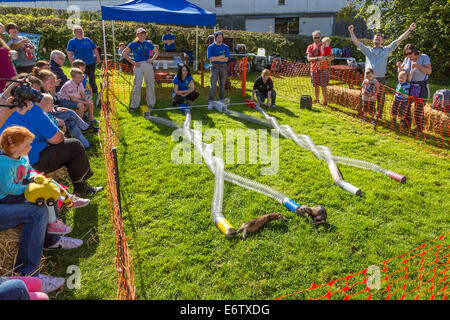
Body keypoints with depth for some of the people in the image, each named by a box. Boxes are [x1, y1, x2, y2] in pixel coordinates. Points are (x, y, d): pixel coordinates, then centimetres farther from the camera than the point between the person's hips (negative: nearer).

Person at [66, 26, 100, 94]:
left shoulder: (87, 39, 9)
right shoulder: (72, 41, -1)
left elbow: (95, 49, 15)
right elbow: (69, 53, -6)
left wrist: (98, 58, 8)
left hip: (91, 63, 3)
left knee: (92, 78, 11)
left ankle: (94, 91, 24)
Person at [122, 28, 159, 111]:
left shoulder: (148, 44, 9)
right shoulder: (133, 44, 1)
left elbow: (157, 52, 20)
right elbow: (124, 53, 0)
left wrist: (152, 59, 3)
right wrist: (132, 62, -6)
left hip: (148, 65, 3)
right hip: (138, 66, -3)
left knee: (150, 85, 6)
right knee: (137, 86, -5)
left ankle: (151, 103, 21)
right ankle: (134, 105, 4)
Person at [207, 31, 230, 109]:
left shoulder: (225, 47, 8)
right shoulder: (211, 47, 1)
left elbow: (226, 59, -3)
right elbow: (211, 59, -10)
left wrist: (216, 58, -10)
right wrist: (222, 56, -7)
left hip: (223, 67, 3)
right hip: (214, 67, -3)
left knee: (222, 85, 8)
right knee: (213, 86, -8)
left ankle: (222, 101, 17)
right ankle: (210, 102, -5)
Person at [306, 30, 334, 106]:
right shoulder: (310, 47, 8)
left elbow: (332, 57, -1)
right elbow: (309, 59, -6)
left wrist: (325, 58, -22)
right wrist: (318, 58, -22)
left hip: (323, 69, -2)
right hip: (314, 69, 2)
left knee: (323, 86, -7)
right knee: (316, 85, 9)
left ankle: (325, 101, 0)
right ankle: (317, 99, 24)